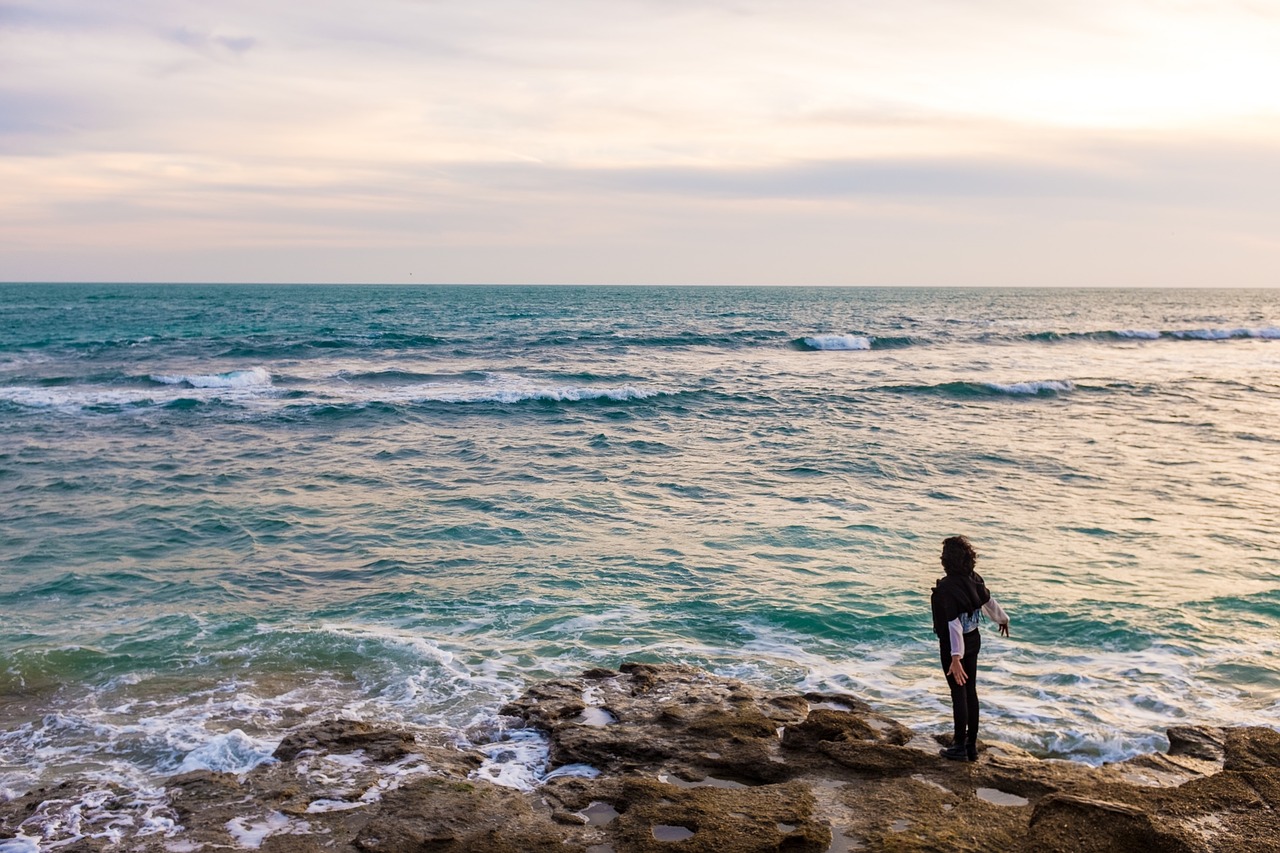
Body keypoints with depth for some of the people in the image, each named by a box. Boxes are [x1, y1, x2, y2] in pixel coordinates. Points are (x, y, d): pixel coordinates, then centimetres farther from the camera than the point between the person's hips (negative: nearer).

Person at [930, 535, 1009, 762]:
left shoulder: (946, 588, -26)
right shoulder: (974, 579, -5)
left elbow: (953, 624, -31)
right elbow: (989, 602, 12)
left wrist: (955, 658, -33)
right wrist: (1003, 619, 32)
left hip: (953, 645, -7)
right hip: (973, 640, 7)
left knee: (959, 693, 4)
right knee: (971, 690, 15)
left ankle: (960, 747, 16)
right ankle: (972, 744, 26)